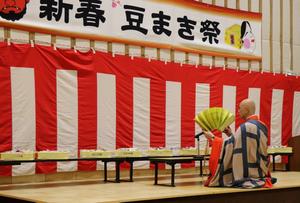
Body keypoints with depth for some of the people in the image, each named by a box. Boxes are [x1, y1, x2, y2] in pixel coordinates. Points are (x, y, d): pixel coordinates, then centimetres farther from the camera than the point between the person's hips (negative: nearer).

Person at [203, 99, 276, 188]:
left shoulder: (246, 127, -19)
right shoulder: (261, 125, 9)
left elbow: (229, 146, -14)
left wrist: (212, 138, -2)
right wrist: (231, 134, 14)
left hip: (246, 174, -8)